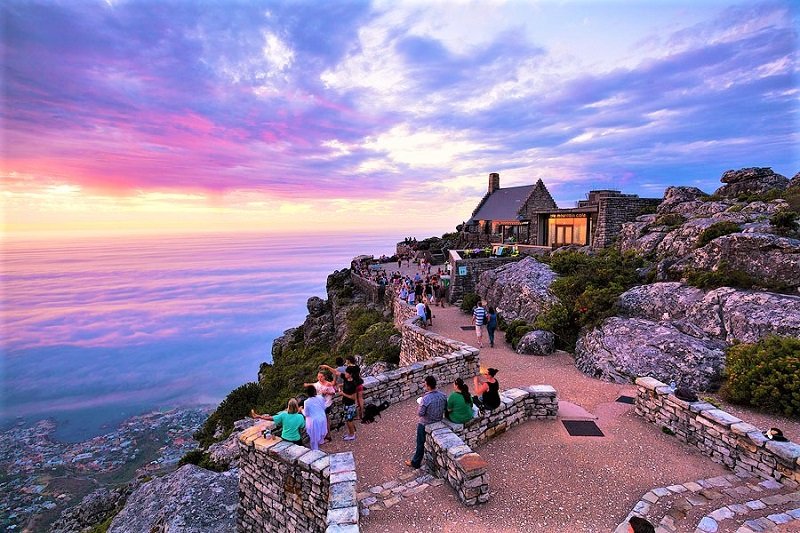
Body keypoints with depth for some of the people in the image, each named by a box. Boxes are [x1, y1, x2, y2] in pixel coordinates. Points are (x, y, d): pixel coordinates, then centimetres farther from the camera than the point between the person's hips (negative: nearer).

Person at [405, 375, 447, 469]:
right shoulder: (443, 396, -14)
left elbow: (420, 413, -23)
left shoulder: (426, 399, -32)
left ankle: (416, 463, 30)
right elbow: (445, 409, 1)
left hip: (425, 425, -5)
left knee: (421, 444, 14)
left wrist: (420, 404, -8)